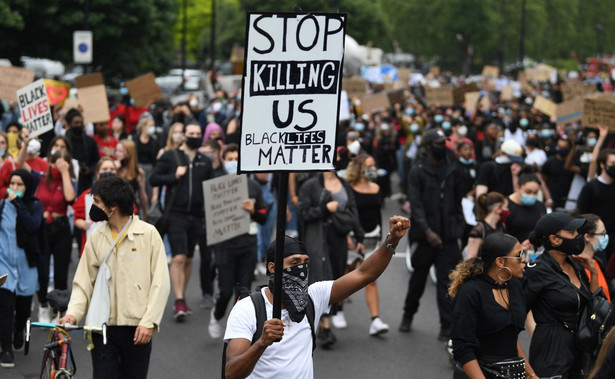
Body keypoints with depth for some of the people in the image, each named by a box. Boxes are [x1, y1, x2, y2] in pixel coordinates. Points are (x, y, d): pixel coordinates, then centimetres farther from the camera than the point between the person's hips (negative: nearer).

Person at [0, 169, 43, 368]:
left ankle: (18, 334, 44)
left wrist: (18, 203, -21)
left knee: (24, 307, 13)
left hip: (26, 264, 2)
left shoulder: (35, 206, 0)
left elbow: (34, 226, -19)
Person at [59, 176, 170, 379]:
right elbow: (83, 282, 9)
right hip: (103, 326, 3)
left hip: (137, 327, -3)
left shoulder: (148, 234, -3)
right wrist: (73, 312, -7)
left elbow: (160, 282, -5)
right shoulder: (96, 238, 8)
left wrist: (149, 322, -12)